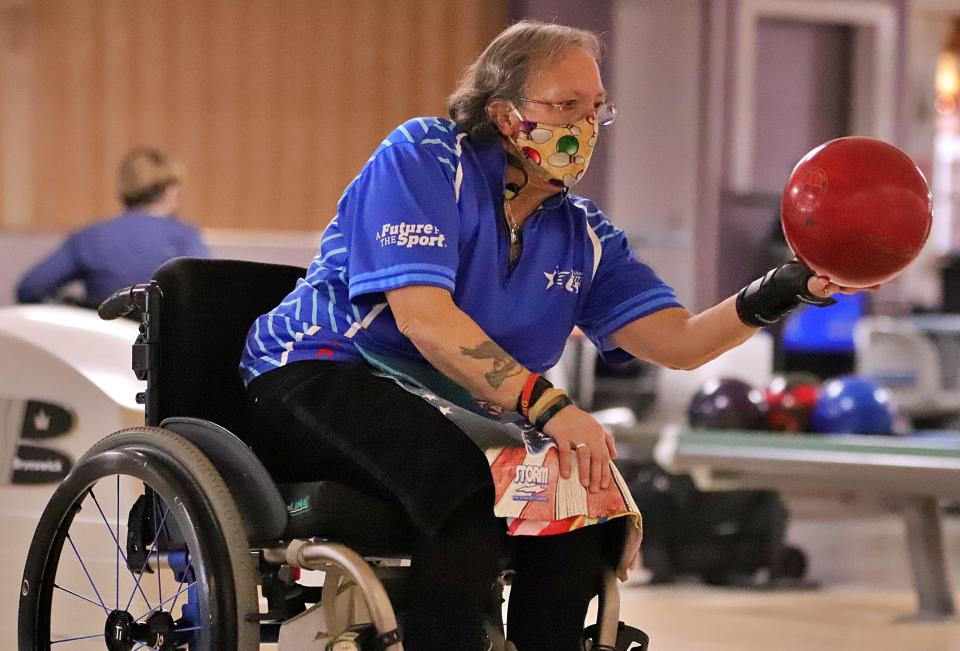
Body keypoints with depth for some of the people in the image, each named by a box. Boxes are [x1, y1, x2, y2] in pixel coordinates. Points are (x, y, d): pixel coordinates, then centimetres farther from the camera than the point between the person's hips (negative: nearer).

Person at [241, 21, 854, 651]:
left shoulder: (581, 234, 9)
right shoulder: (422, 157, -11)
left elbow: (677, 342, 1)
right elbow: (421, 317, -23)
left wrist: (771, 296, -19)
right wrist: (545, 404, -31)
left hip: (447, 415, 7)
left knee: (590, 494, -9)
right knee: (474, 486, -32)